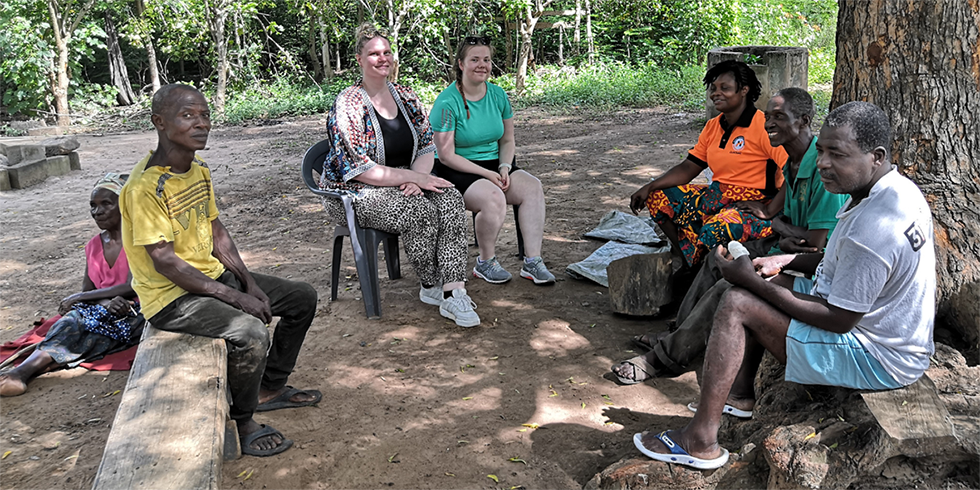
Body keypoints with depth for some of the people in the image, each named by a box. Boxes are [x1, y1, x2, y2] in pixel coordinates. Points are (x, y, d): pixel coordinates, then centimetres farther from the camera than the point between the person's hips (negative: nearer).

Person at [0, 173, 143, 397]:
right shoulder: (93, 246, 18)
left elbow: (132, 288, -13)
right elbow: (87, 290, 11)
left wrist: (77, 298, -8)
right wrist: (106, 302, -15)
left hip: (133, 312, -5)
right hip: (101, 310, 5)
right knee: (73, 319, -28)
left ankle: (23, 373, -46)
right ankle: (20, 372, -49)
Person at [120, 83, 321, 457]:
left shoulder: (199, 170, 5)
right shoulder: (146, 186, -23)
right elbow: (165, 263, -24)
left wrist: (249, 283, 0)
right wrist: (237, 298, -23)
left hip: (214, 276, 9)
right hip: (171, 296, -9)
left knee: (303, 298, 8)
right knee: (251, 333, -31)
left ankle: (269, 388, 22)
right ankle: (242, 422, -5)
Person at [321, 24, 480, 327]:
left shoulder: (406, 97, 7)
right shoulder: (348, 105, -13)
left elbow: (427, 146, 7)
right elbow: (360, 170, -20)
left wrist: (417, 179, -15)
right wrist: (414, 177, -23)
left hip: (403, 183, 6)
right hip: (356, 192, -6)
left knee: (449, 198, -23)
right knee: (421, 209, -31)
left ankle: (453, 292, -29)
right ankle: (430, 287, -10)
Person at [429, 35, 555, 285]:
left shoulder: (498, 94, 5)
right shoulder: (447, 102, -13)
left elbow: (507, 139, 14)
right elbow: (446, 155, -15)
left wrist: (504, 167, -7)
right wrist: (487, 174, -19)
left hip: (495, 164, 6)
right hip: (457, 171, -6)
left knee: (533, 187, -19)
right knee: (493, 197, -33)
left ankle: (532, 261, -17)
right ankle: (485, 263, -10)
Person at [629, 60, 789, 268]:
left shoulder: (763, 127, -14)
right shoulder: (713, 127, 10)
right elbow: (688, 168, 11)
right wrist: (649, 187, -1)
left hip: (753, 204, -8)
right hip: (718, 196, 8)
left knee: (717, 228, -39)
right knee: (657, 198, -1)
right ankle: (685, 258, 0)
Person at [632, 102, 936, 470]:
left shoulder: (872, 229, -32)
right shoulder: (898, 188, 1)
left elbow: (839, 320, -25)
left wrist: (752, 281, -20)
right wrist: (783, 262, 4)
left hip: (879, 358, -10)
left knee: (737, 304, -15)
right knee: (766, 280, 16)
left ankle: (700, 442, -9)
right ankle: (740, 394, 23)